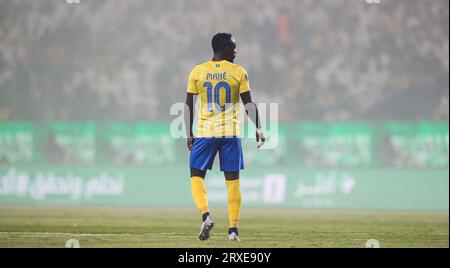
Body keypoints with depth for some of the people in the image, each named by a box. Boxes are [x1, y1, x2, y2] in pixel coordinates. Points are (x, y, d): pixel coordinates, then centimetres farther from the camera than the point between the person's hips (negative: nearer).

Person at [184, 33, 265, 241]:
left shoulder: (197, 72, 3)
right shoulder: (239, 72, 0)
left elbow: (189, 105, 4)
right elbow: (249, 104, -2)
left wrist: (189, 134, 11)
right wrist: (258, 128, 5)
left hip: (205, 132, 0)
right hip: (231, 133, 0)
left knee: (196, 176, 10)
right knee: (232, 180, 6)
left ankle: (206, 215, -14)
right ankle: (233, 230, 3)